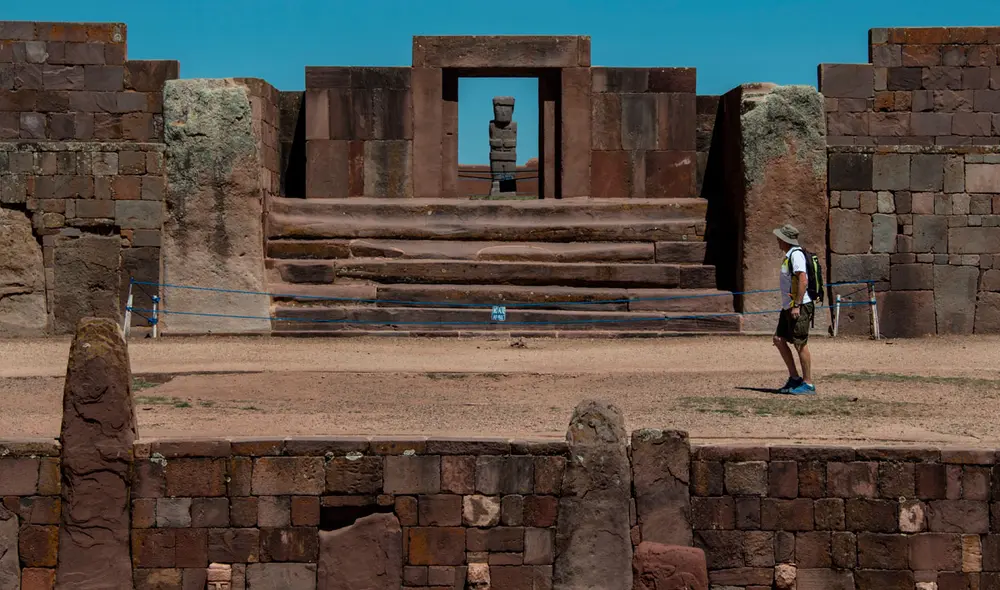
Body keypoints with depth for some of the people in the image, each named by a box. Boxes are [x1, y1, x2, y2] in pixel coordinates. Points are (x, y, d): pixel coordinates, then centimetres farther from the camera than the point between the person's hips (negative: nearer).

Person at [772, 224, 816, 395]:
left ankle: (808, 384, 0)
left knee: (801, 344, -6)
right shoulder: (788, 255, 17)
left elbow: (803, 280, -23)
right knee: (779, 339, 11)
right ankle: (794, 378, 16)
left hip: (799, 307, -11)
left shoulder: (796, 255, -14)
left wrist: (797, 305, -25)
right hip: (788, 307, 11)